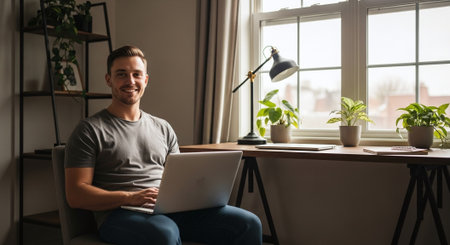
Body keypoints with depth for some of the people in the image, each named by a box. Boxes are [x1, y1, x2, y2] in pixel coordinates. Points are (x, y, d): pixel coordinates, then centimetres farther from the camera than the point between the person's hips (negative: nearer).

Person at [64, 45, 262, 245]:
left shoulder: (163, 128, 22)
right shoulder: (90, 130, 5)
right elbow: (75, 195, -3)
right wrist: (129, 197, -17)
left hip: (170, 210, 5)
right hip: (120, 214, -4)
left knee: (249, 224, -16)